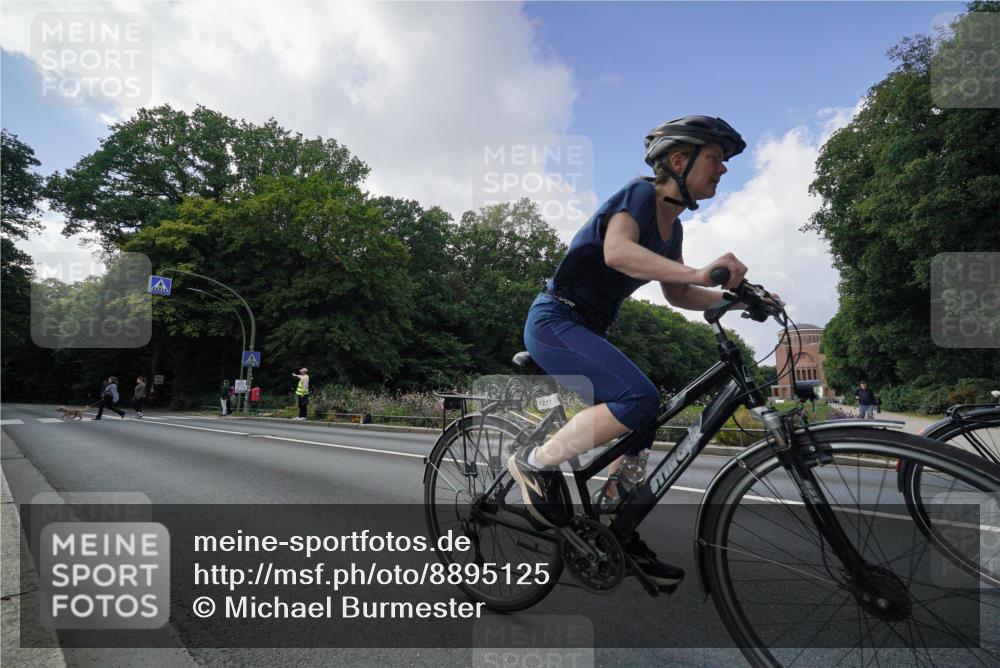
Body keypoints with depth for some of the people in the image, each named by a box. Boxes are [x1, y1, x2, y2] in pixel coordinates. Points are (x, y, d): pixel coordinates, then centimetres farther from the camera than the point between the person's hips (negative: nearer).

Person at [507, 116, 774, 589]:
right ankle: (536, 462, -10)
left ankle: (621, 535, 20)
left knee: (640, 427, 6)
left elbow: (676, 294, 19)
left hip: (587, 331, 9)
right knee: (640, 399, -26)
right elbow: (616, 251, -32)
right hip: (555, 323, -9)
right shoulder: (640, 194, -12)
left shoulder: (673, 227, 14)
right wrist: (698, 272, -43)